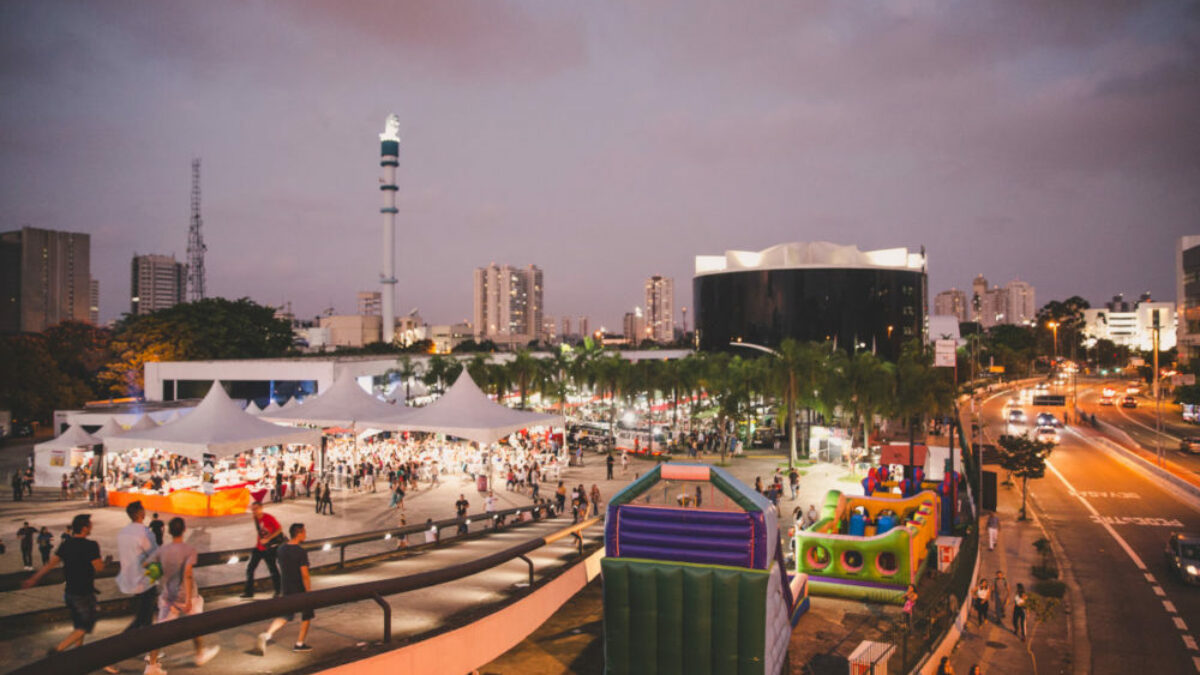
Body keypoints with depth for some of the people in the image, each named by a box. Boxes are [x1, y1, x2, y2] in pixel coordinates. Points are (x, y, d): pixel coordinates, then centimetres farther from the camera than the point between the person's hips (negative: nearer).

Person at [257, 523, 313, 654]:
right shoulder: (301, 552, -19)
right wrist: (309, 593, -14)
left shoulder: (281, 549, 2)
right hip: (300, 589, -6)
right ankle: (299, 644, 19)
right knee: (307, 616, 14)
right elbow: (305, 575, -20)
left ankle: (267, 635, -7)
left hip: (287, 589, 6)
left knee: (285, 616, 15)